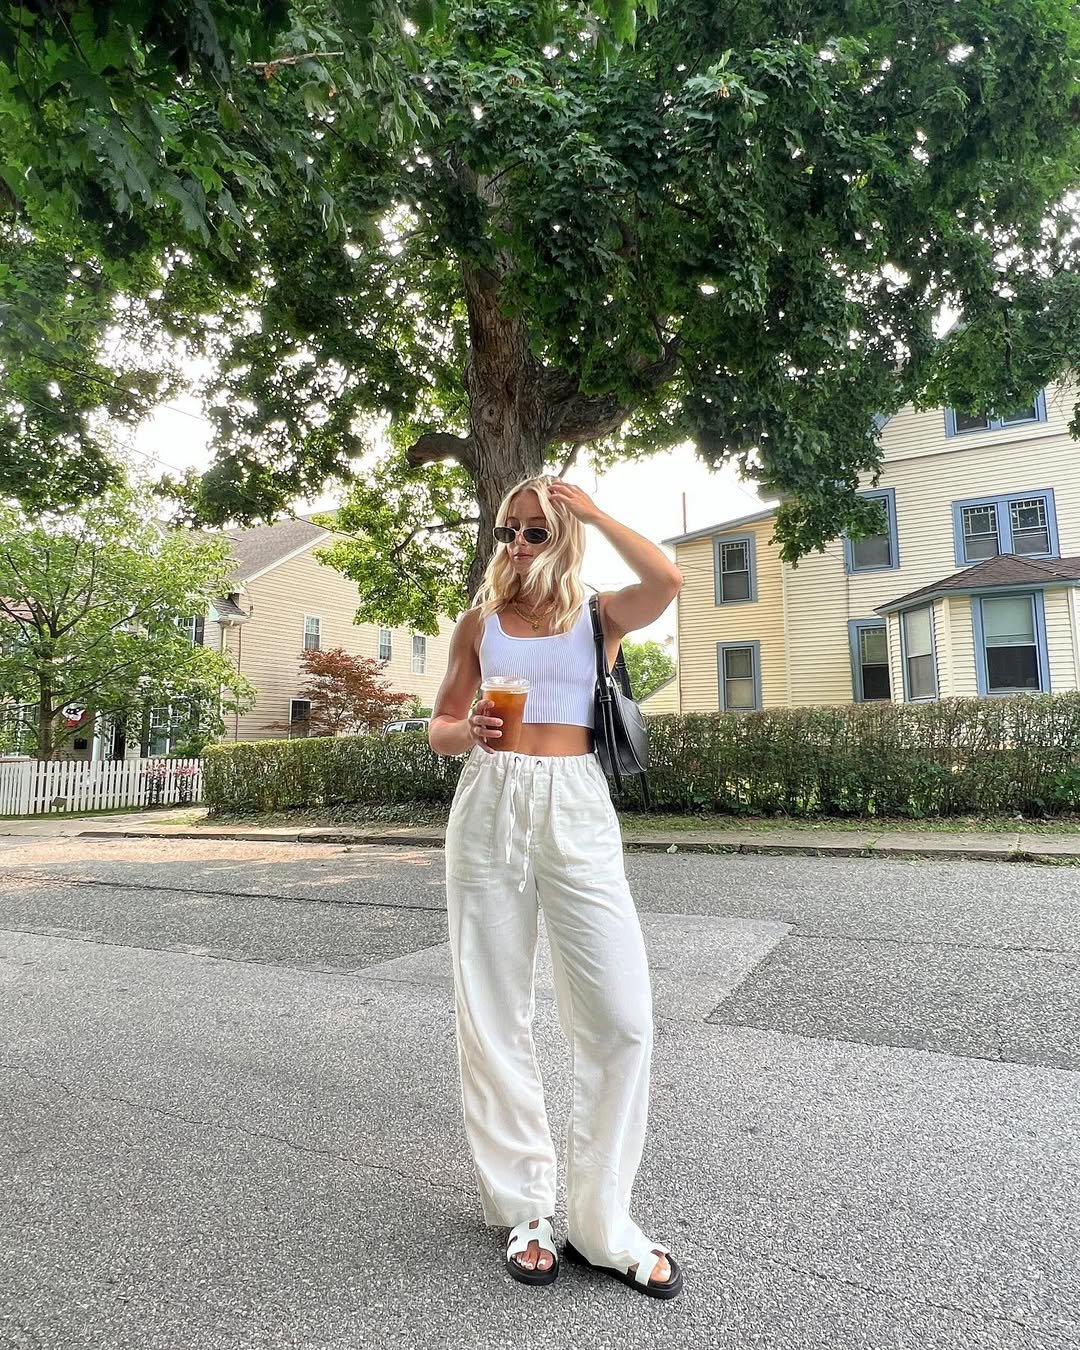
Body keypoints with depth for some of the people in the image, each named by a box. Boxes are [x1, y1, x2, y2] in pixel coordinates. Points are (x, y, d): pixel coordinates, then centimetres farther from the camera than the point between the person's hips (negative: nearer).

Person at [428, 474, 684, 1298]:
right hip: (489, 809, 2)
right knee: (494, 1015, 5)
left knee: (622, 1016, -6)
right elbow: (439, 729, 12)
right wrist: (467, 730, -11)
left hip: (576, 812, -1)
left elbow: (667, 581, -14)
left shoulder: (599, 618, 7)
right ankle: (526, 1207, 24)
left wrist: (594, 512, -4)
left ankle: (603, 1222, 14)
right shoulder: (480, 622, 12)